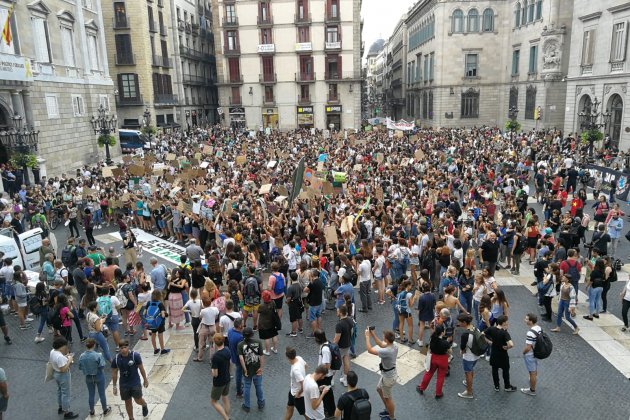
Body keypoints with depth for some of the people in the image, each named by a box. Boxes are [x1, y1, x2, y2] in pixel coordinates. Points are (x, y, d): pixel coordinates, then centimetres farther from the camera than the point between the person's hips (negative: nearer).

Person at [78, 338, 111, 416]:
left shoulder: (82, 356, -13)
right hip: (99, 377, -3)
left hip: (88, 377, 3)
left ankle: (91, 411, 33)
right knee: (102, 394, 12)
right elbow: (102, 366, -22)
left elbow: (80, 368, -3)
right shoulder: (98, 355, -26)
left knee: (91, 394, 19)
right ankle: (105, 410, 28)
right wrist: (103, 359, -5)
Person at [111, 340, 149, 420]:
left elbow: (141, 368, -6)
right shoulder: (116, 359, -11)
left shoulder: (135, 355, -17)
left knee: (138, 401, 4)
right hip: (124, 384, 2)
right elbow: (114, 373, 2)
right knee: (128, 402, 13)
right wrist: (114, 386, 6)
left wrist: (145, 379, 2)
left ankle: (144, 405, 39)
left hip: (135, 383, -2)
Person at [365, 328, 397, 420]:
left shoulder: (387, 351, -38)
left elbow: (370, 350, -31)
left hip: (388, 377, -9)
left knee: (387, 398, 15)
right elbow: (381, 344, 6)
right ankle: (388, 410, 48)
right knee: (379, 389, 31)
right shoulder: (393, 346, -12)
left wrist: (367, 336, -22)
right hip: (389, 373, 9)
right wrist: (373, 334, -1)